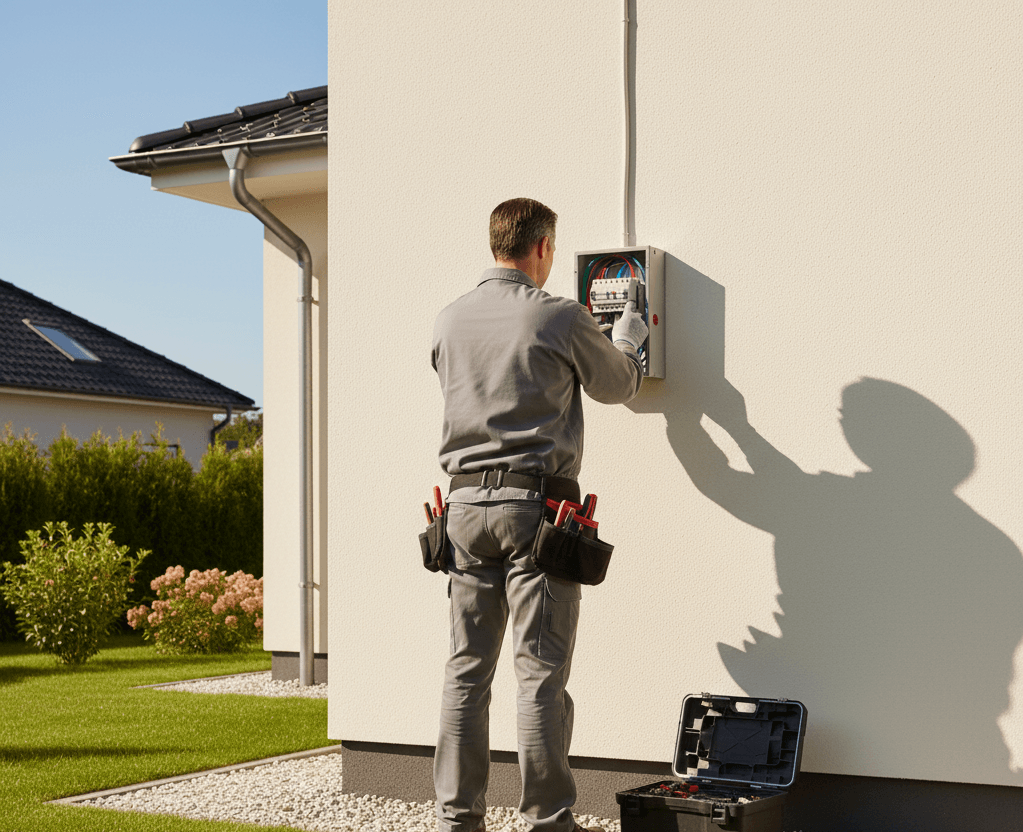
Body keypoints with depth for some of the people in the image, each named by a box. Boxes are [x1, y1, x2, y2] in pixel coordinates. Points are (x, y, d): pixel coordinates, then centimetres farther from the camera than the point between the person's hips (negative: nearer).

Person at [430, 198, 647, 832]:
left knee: (467, 668, 9)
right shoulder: (562, 318, -5)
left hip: (465, 501, 5)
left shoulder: (450, 321, 8)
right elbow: (617, 387, 10)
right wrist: (627, 343, 34)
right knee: (541, 673, -2)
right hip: (536, 503, -5)